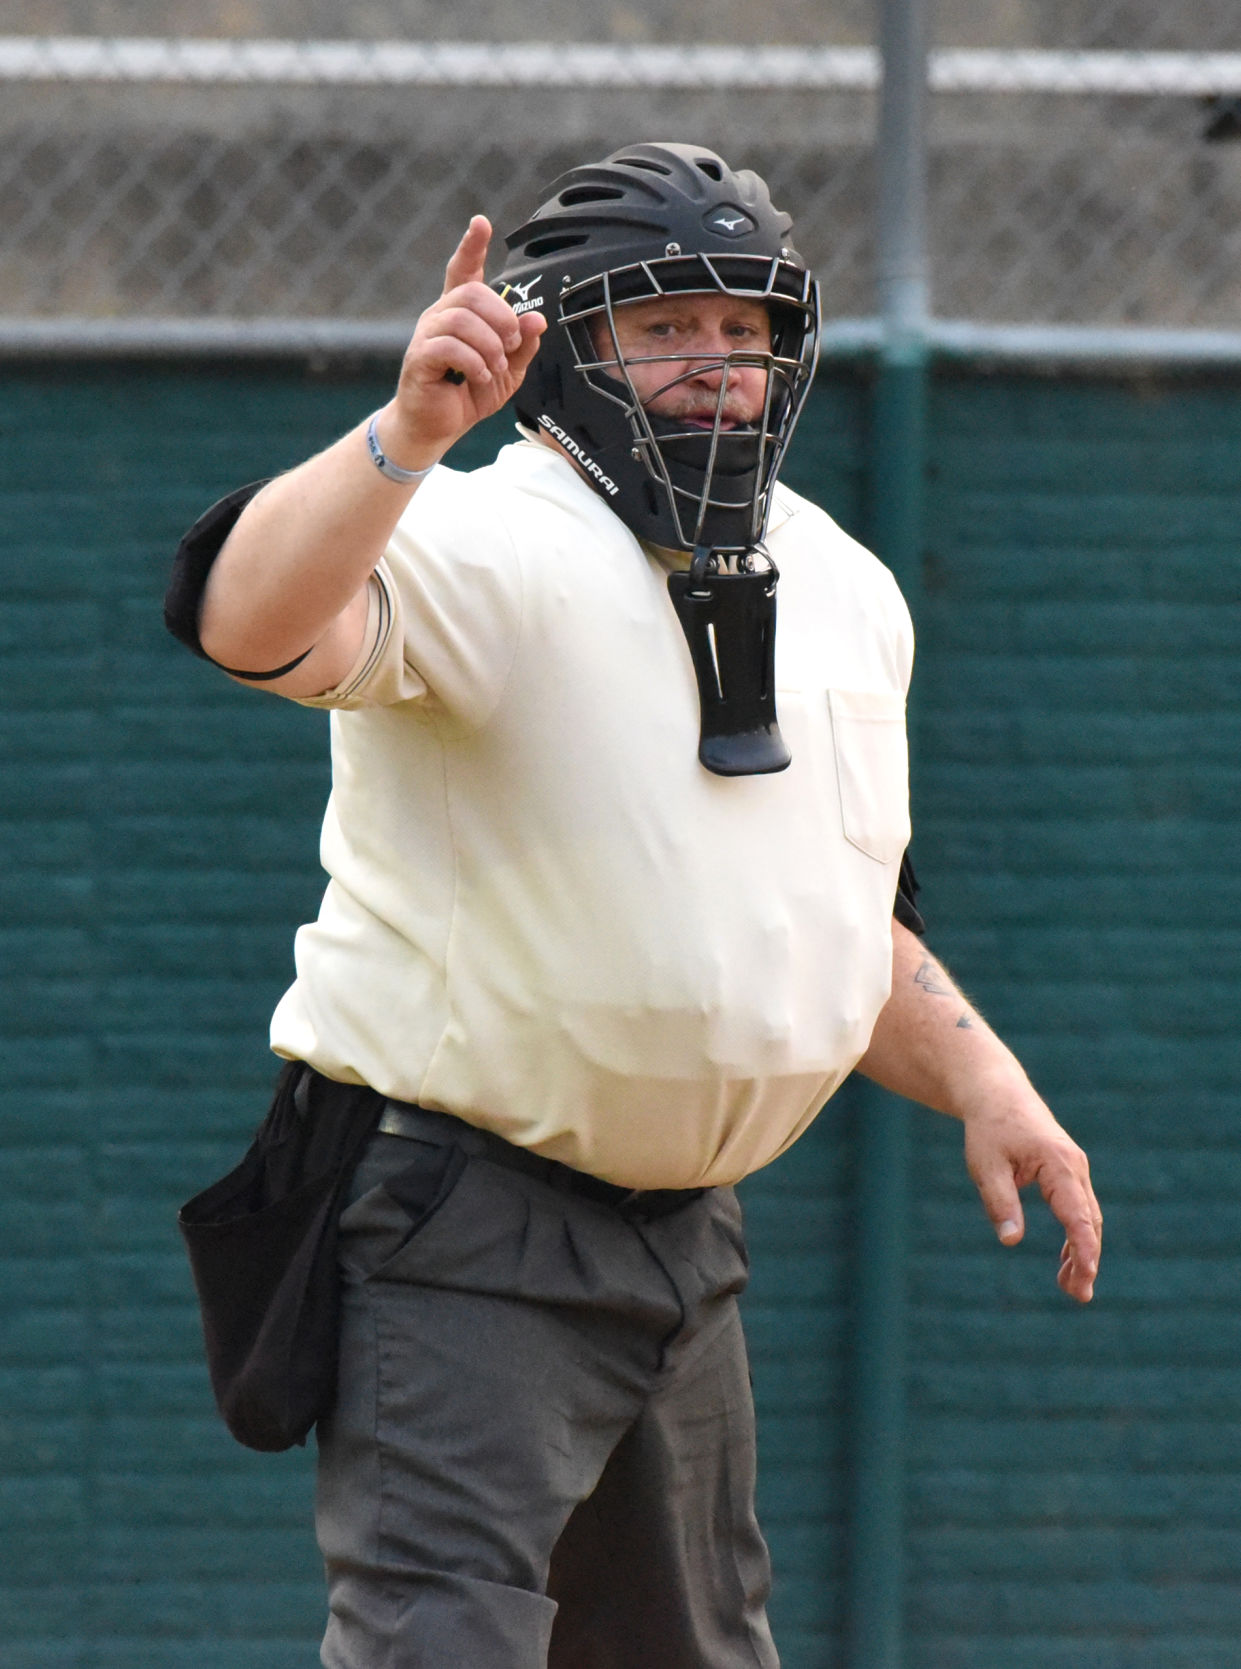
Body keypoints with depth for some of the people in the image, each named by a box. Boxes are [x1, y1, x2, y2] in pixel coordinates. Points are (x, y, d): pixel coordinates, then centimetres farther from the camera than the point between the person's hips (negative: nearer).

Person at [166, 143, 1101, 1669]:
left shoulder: (844, 593, 11)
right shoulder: (483, 550, -14)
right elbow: (250, 618, -36)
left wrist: (979, 1082, 8)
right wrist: (408, 431, -49)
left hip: (682, 1233, 8)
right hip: (460, 1231, -8)